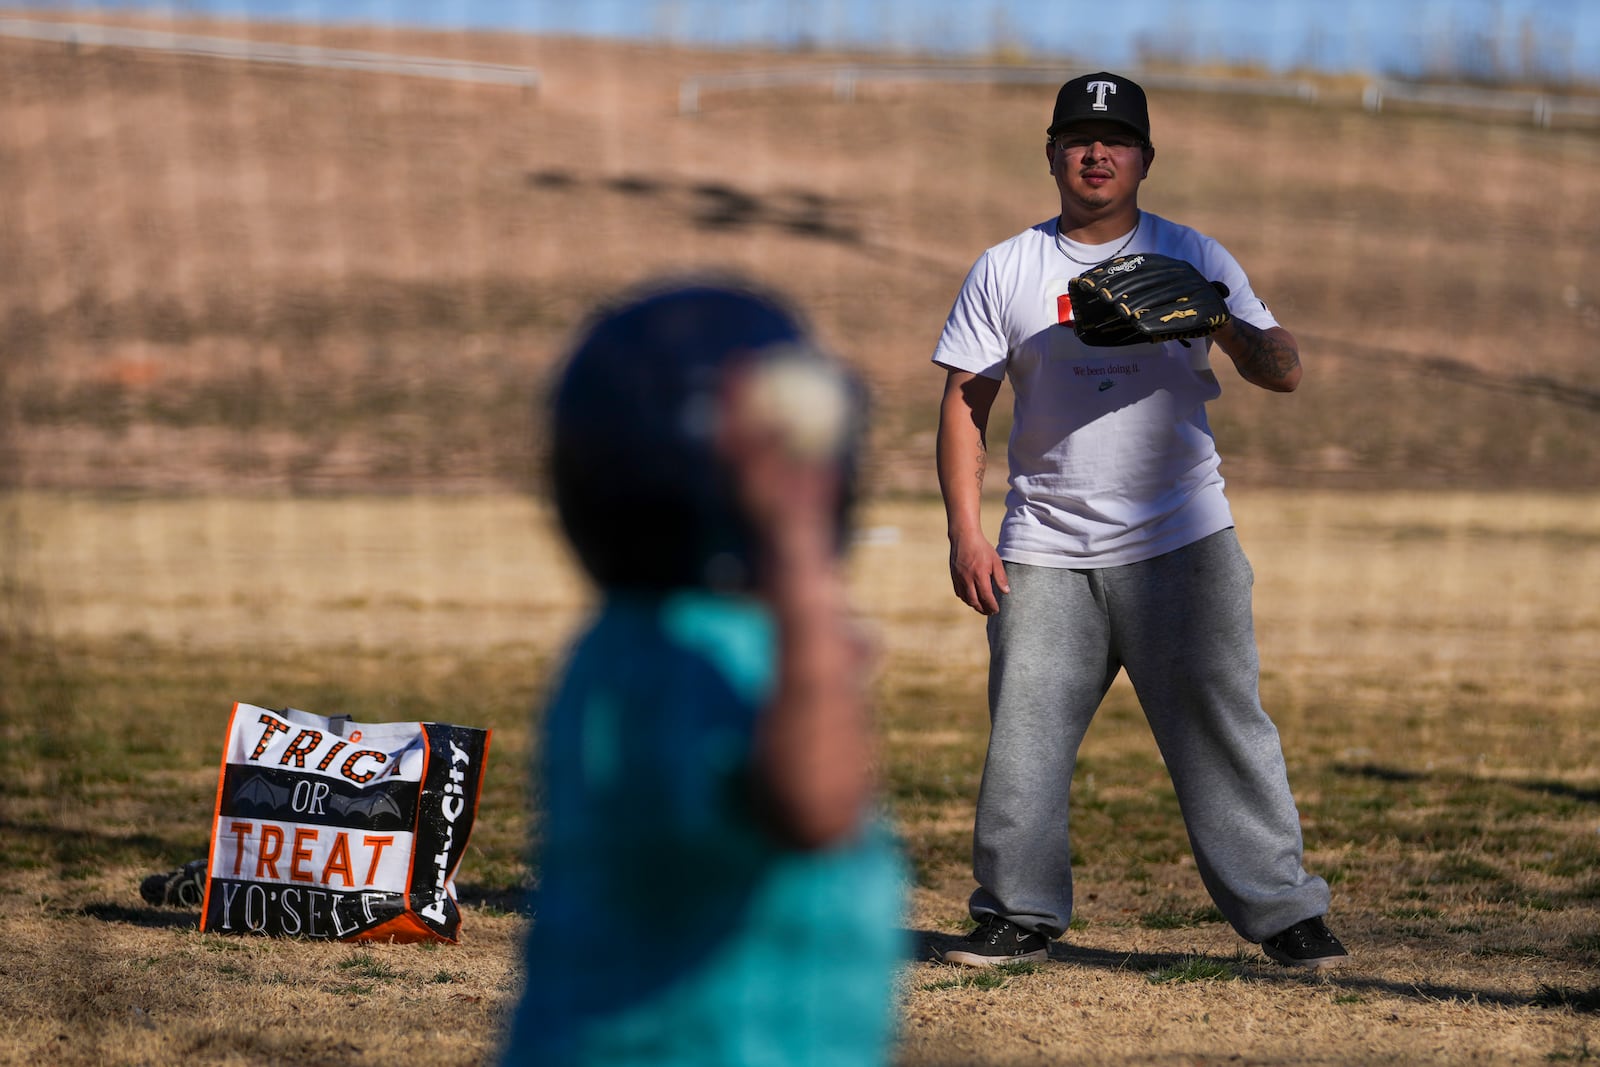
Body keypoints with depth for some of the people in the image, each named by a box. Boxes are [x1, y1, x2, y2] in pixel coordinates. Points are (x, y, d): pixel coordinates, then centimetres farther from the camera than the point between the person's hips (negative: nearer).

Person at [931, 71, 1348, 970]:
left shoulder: (1193, 259, 6)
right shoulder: (1005, 271, 9)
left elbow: (1284, 372, 0)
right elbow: (966, 406, 7)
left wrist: (1226, 326, -22)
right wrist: (966, 533, -4)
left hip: (1182, 541, -1)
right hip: (1045, 551, 1)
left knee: (1223, 725, -6)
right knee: (1024, 735, -1)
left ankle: (1284, 912, -1)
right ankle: (1022, 915, 11)